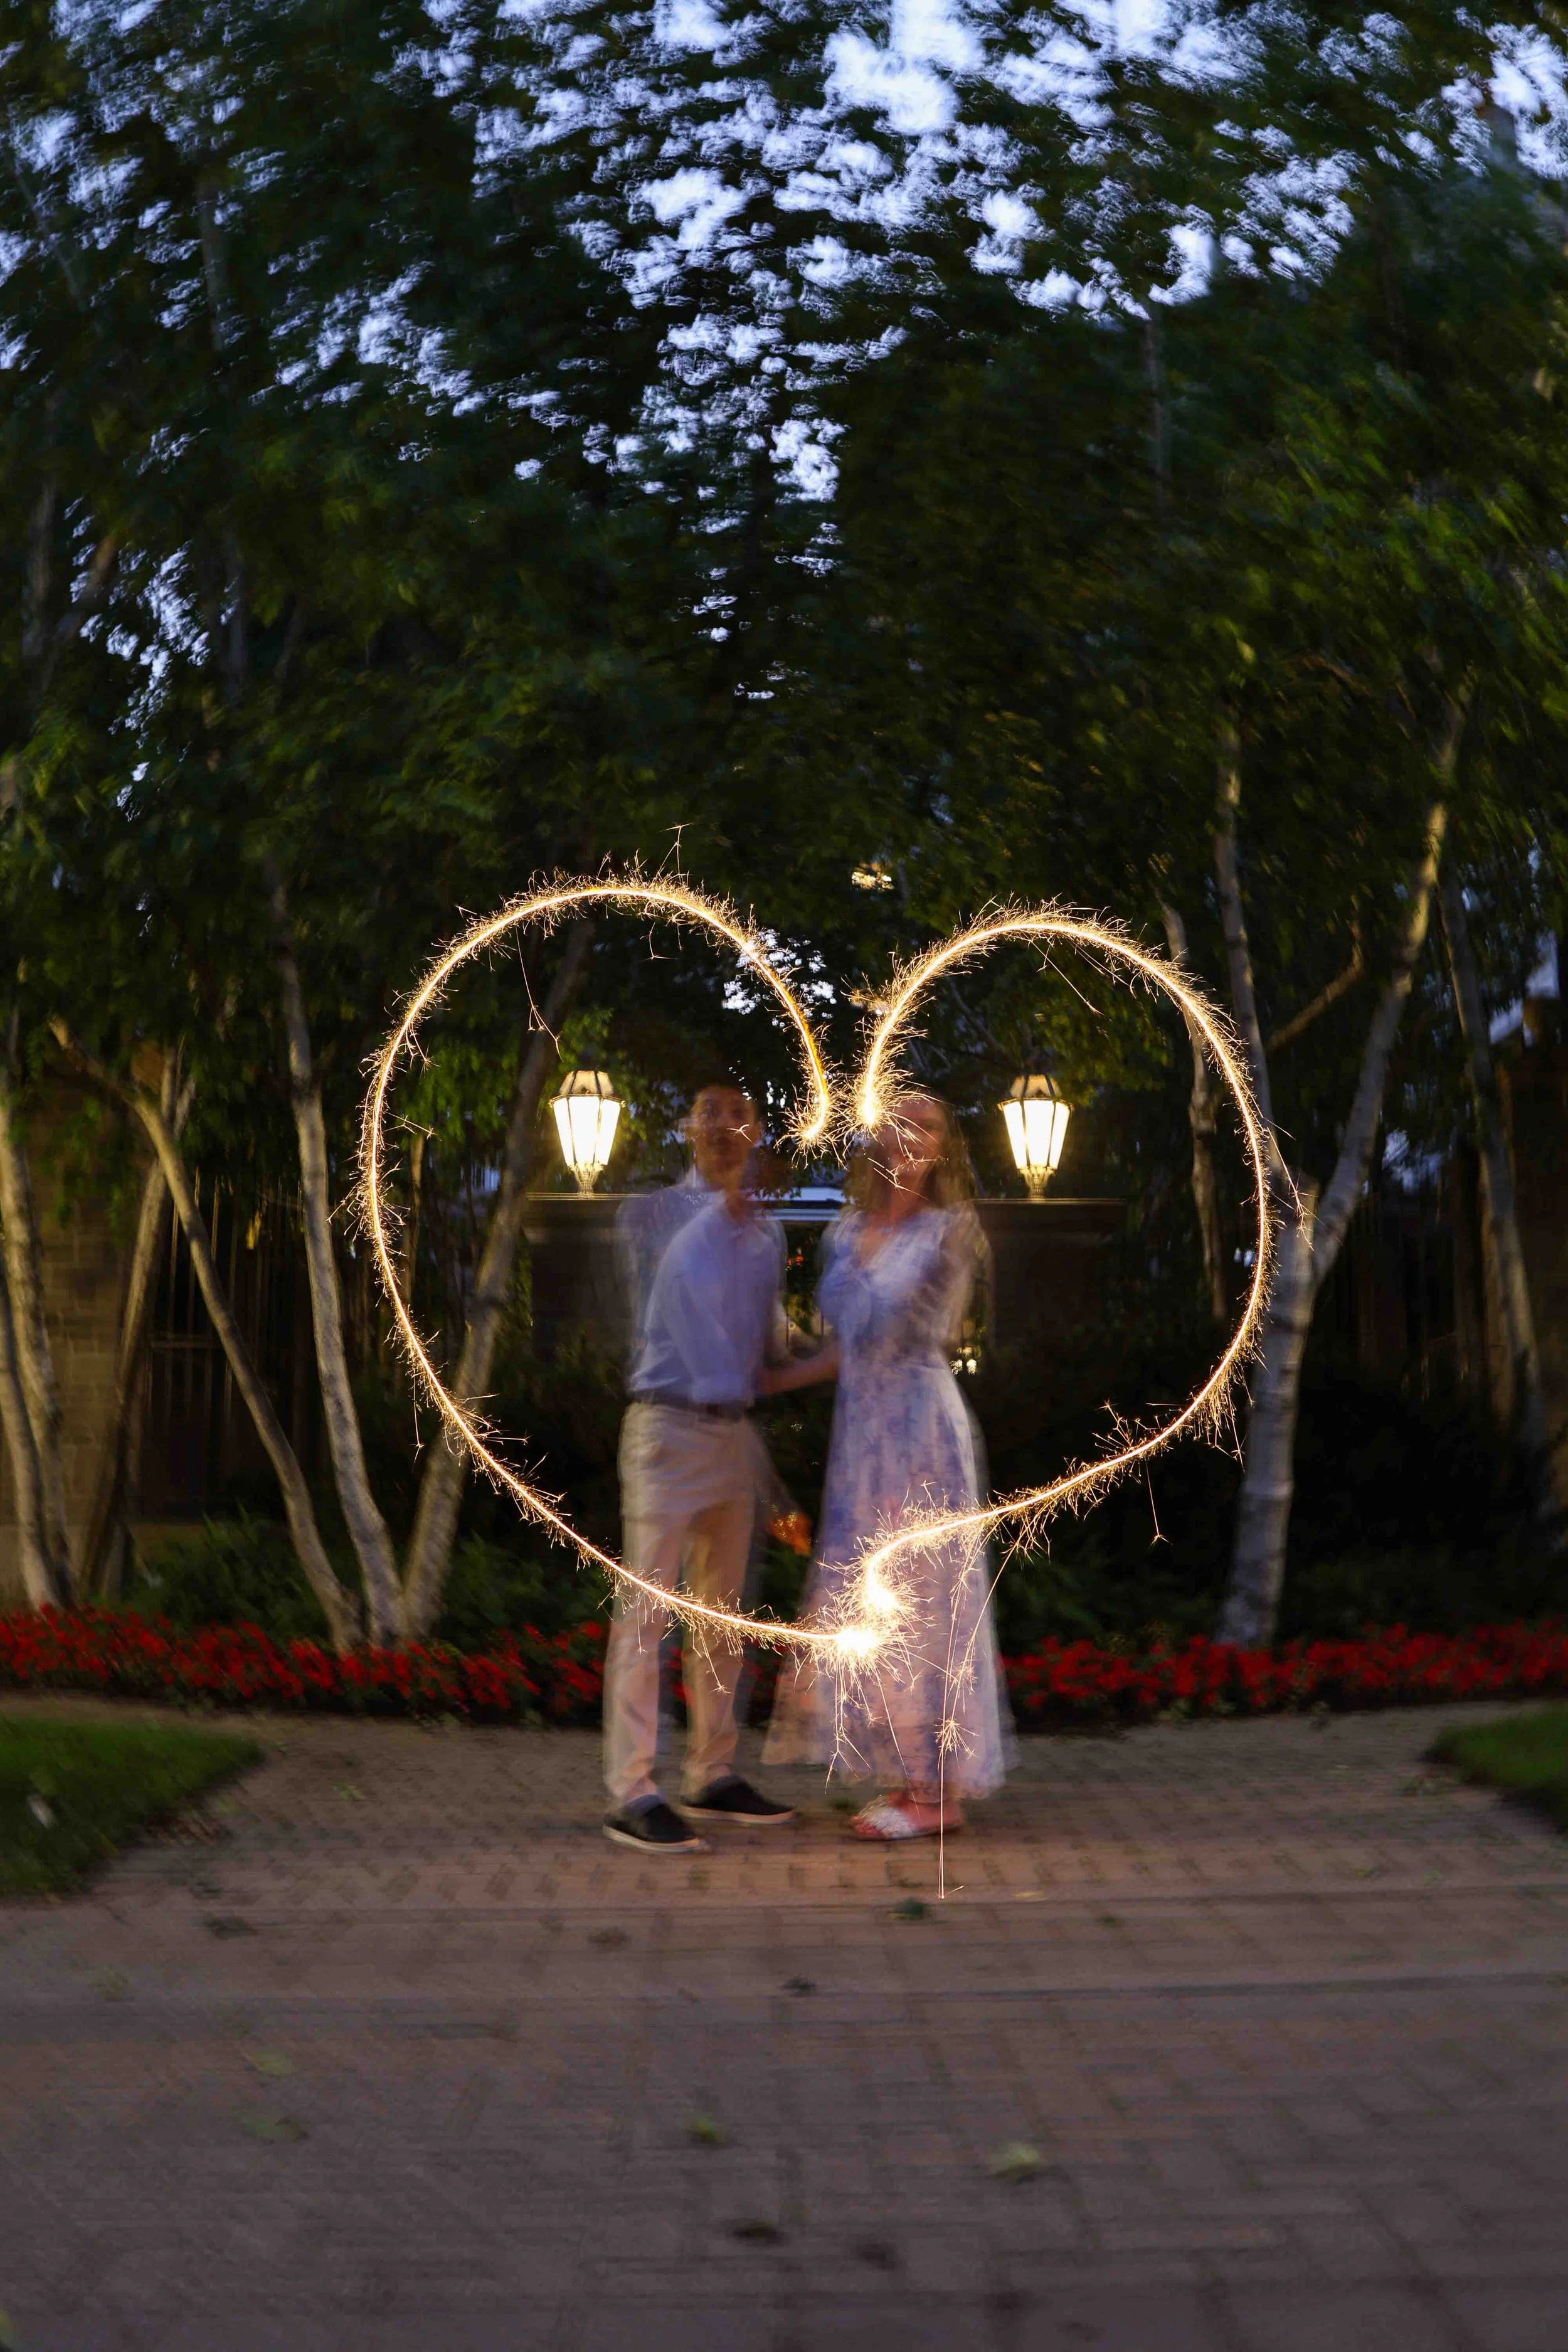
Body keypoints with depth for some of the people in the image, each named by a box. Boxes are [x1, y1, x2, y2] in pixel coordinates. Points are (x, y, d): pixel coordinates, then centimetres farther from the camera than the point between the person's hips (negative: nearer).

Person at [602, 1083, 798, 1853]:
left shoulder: (767, 1235, 14)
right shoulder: (651, 1213, -1)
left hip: (737, 1434, 6)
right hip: (668, 1428, -6)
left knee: (721, 1613, 12)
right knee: (645, 1613, -7)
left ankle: (712, 1776, 21)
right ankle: (632, 1794, -6)